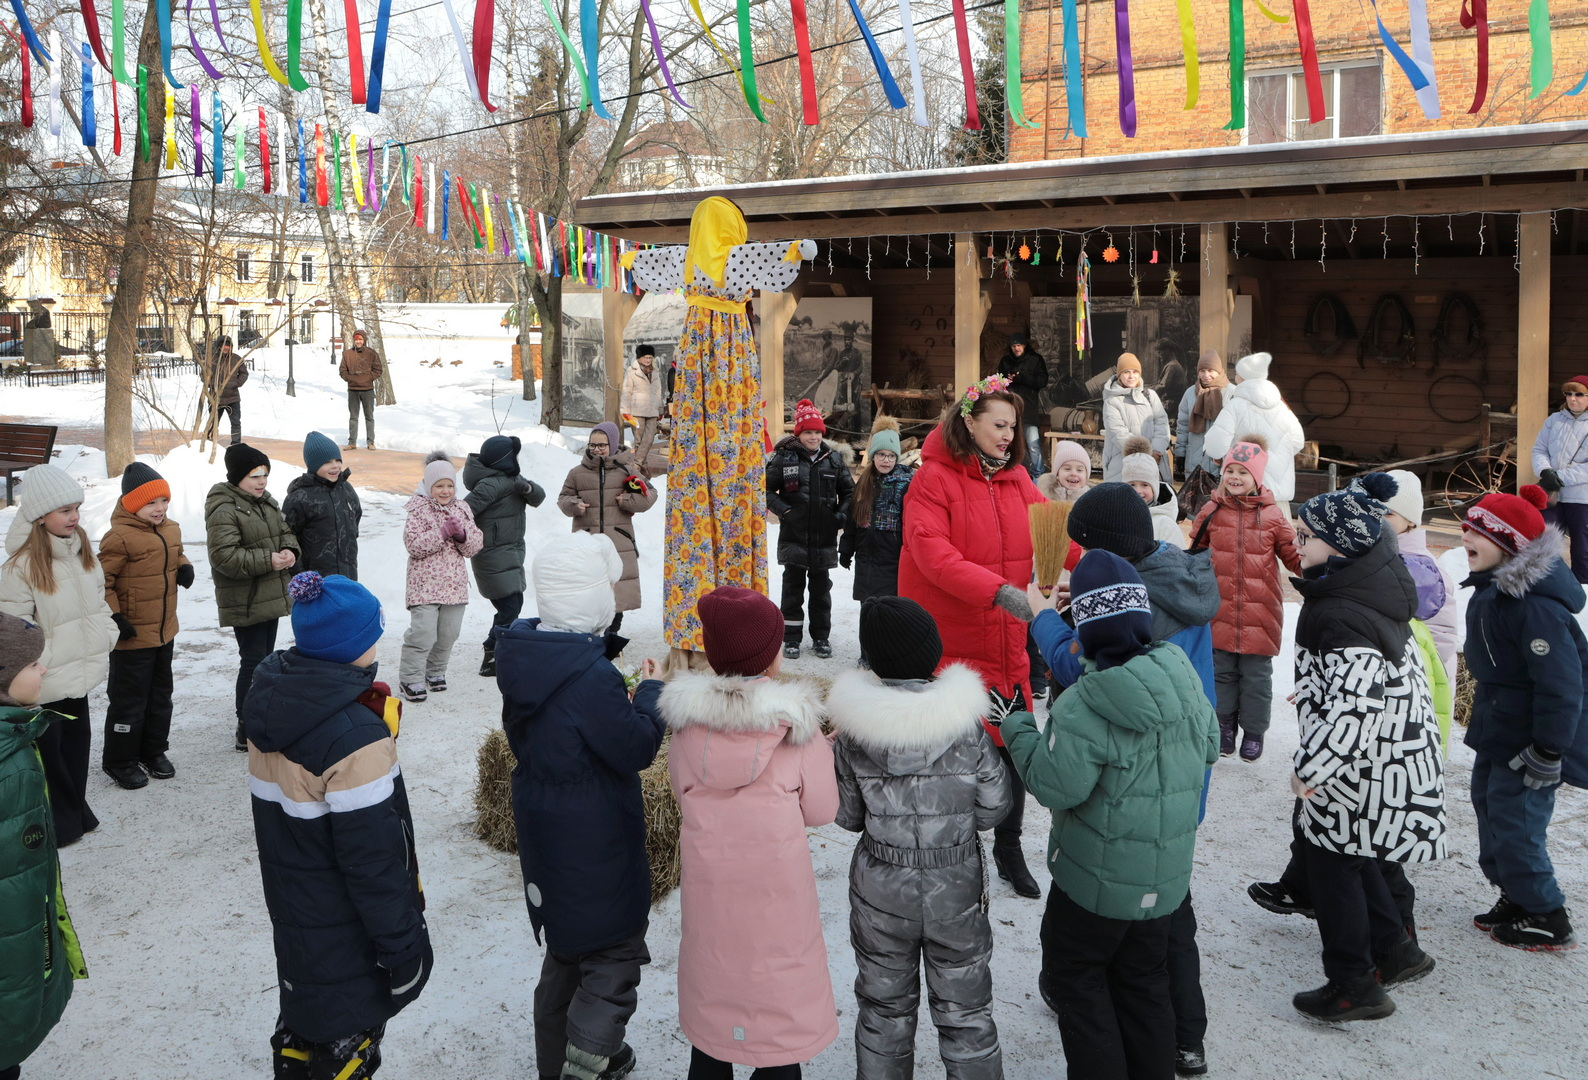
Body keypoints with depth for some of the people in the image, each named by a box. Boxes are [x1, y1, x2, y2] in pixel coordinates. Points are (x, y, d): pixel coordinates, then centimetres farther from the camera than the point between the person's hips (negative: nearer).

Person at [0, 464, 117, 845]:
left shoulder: (83, 551, 5)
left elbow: (98, 600, 17)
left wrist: (108, 633, 8)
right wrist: (42, 660, -20)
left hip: (81, 669, 7)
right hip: (44, 682, -7)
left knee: (78, 737, 18)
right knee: (48, 749, 7)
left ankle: (75, 811, 34)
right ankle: (59, 822, 22)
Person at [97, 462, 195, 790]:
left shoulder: (171, 530, 4)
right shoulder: (119, 538, -21)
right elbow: (102, 581, -18)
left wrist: (184, 567, 1)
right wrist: (113, 617, -22)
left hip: (165, 631, 8)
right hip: (132, 636, -8)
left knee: (160, 694, 19)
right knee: (129, 699, 3)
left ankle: (154, 751, 35)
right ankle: (119, 760, 18)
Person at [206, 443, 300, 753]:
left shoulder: (266, 501, 10)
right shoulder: (223, 510, -17)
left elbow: (285, 532, 18)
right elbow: (224, 556, -24)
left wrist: (290, 551, -5)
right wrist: (268, 561, -26)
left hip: (272, 596, 9)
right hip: (244, 602, -9)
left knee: (265, 657, 18)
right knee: (253, 661, -7)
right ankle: (247, 733, 2)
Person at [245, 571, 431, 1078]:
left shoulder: (271, 703, -5)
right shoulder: (354, 737, -31)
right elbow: (373, 861, -26)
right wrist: (404, 946, -16)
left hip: (290, 911, 8)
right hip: (345, 937, -8)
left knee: (300, 1028, 26)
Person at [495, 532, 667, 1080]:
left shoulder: (521, 653, -2)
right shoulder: (592, 676, -29)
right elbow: (637, 748, -20)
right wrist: (651, 692, -4)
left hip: (543, 831, 9)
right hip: (596, 846, -9)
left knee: (567, 950, 25)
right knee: (615, 960, 6)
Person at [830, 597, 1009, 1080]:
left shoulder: (853, 730, -14)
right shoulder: (966, 719, -15)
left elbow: (847, 817, -3)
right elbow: (992, 811, -7)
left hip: (880, 893, 1)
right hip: (957, 891, 0)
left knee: (884, 1009, 19)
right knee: (966, 1014, 15)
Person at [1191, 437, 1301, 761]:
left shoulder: (1272, 515, -2)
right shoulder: (1212, 511, 2)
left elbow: (1293, 555, 3)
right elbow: (1195, 553, 12)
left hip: (1259, 613, -1)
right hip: (1220, 611, 1)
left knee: (1256, 675, 7)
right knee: (1222, 671, 11)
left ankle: (1254, 730, 22)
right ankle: (1225, 723, 28)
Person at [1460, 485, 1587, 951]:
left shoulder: (1535, 605, -28)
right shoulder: (1490, 590, 4)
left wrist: (1548, 751, -24)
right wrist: (1483, 717, 23)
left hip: (1527, 741, -10)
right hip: (1497, 730, 10)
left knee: (1514, 823, -5)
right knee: (1488, 804, 19)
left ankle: (1548, 920, 12)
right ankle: (1516, 898, 36)